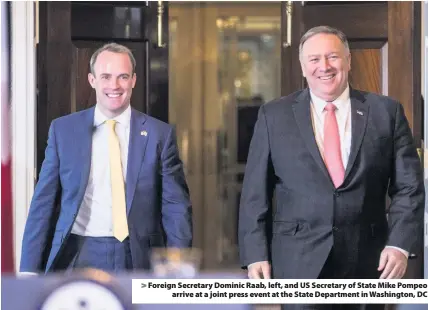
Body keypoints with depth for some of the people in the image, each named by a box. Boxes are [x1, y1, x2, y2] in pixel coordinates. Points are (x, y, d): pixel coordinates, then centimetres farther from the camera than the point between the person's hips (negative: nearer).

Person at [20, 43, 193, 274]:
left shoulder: (159, 134, 4)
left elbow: (176, 207, 3)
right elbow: (43, 203, 6)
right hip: (79, 257, 0)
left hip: (137, 258, 0)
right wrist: (29, 268, 0)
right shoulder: (63, 130, 5)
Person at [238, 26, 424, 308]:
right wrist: (255, 253, -4)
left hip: (367, 261, 1)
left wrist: (400, 243, -10)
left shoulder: (386, 112, 4)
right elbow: (256, 192, 3)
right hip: (299, 261, -1)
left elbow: (409, 187, 2)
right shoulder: (274, 115, 4)